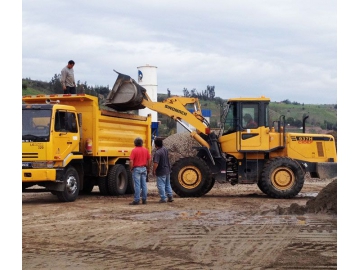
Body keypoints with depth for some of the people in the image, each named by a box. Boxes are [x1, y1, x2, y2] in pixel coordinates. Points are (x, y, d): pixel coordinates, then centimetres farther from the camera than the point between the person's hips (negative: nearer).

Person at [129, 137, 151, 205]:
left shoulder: (134, 150, -10)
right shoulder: (145, 150, 6)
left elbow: (131, 161, -16)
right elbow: (149, 160, 9)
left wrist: (131, 169, -3)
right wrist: (148, 168, 18)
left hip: (136, 169, -5)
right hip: (144, 168, 5)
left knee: (137, 185, -5)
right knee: (144, 184, 9)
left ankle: (136, 200, -4)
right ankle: (144, 199, 12)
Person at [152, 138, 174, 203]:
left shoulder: (157, 153, -25)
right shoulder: (165, 149, 2)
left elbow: (156, 164, -29)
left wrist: (154, 171, -17)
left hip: (161, 172, -8)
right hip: (167, 170, 8)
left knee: (161, 185, 1)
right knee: (168, 184, 18)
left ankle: (163, 198, 4)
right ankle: (170, 197, 21)